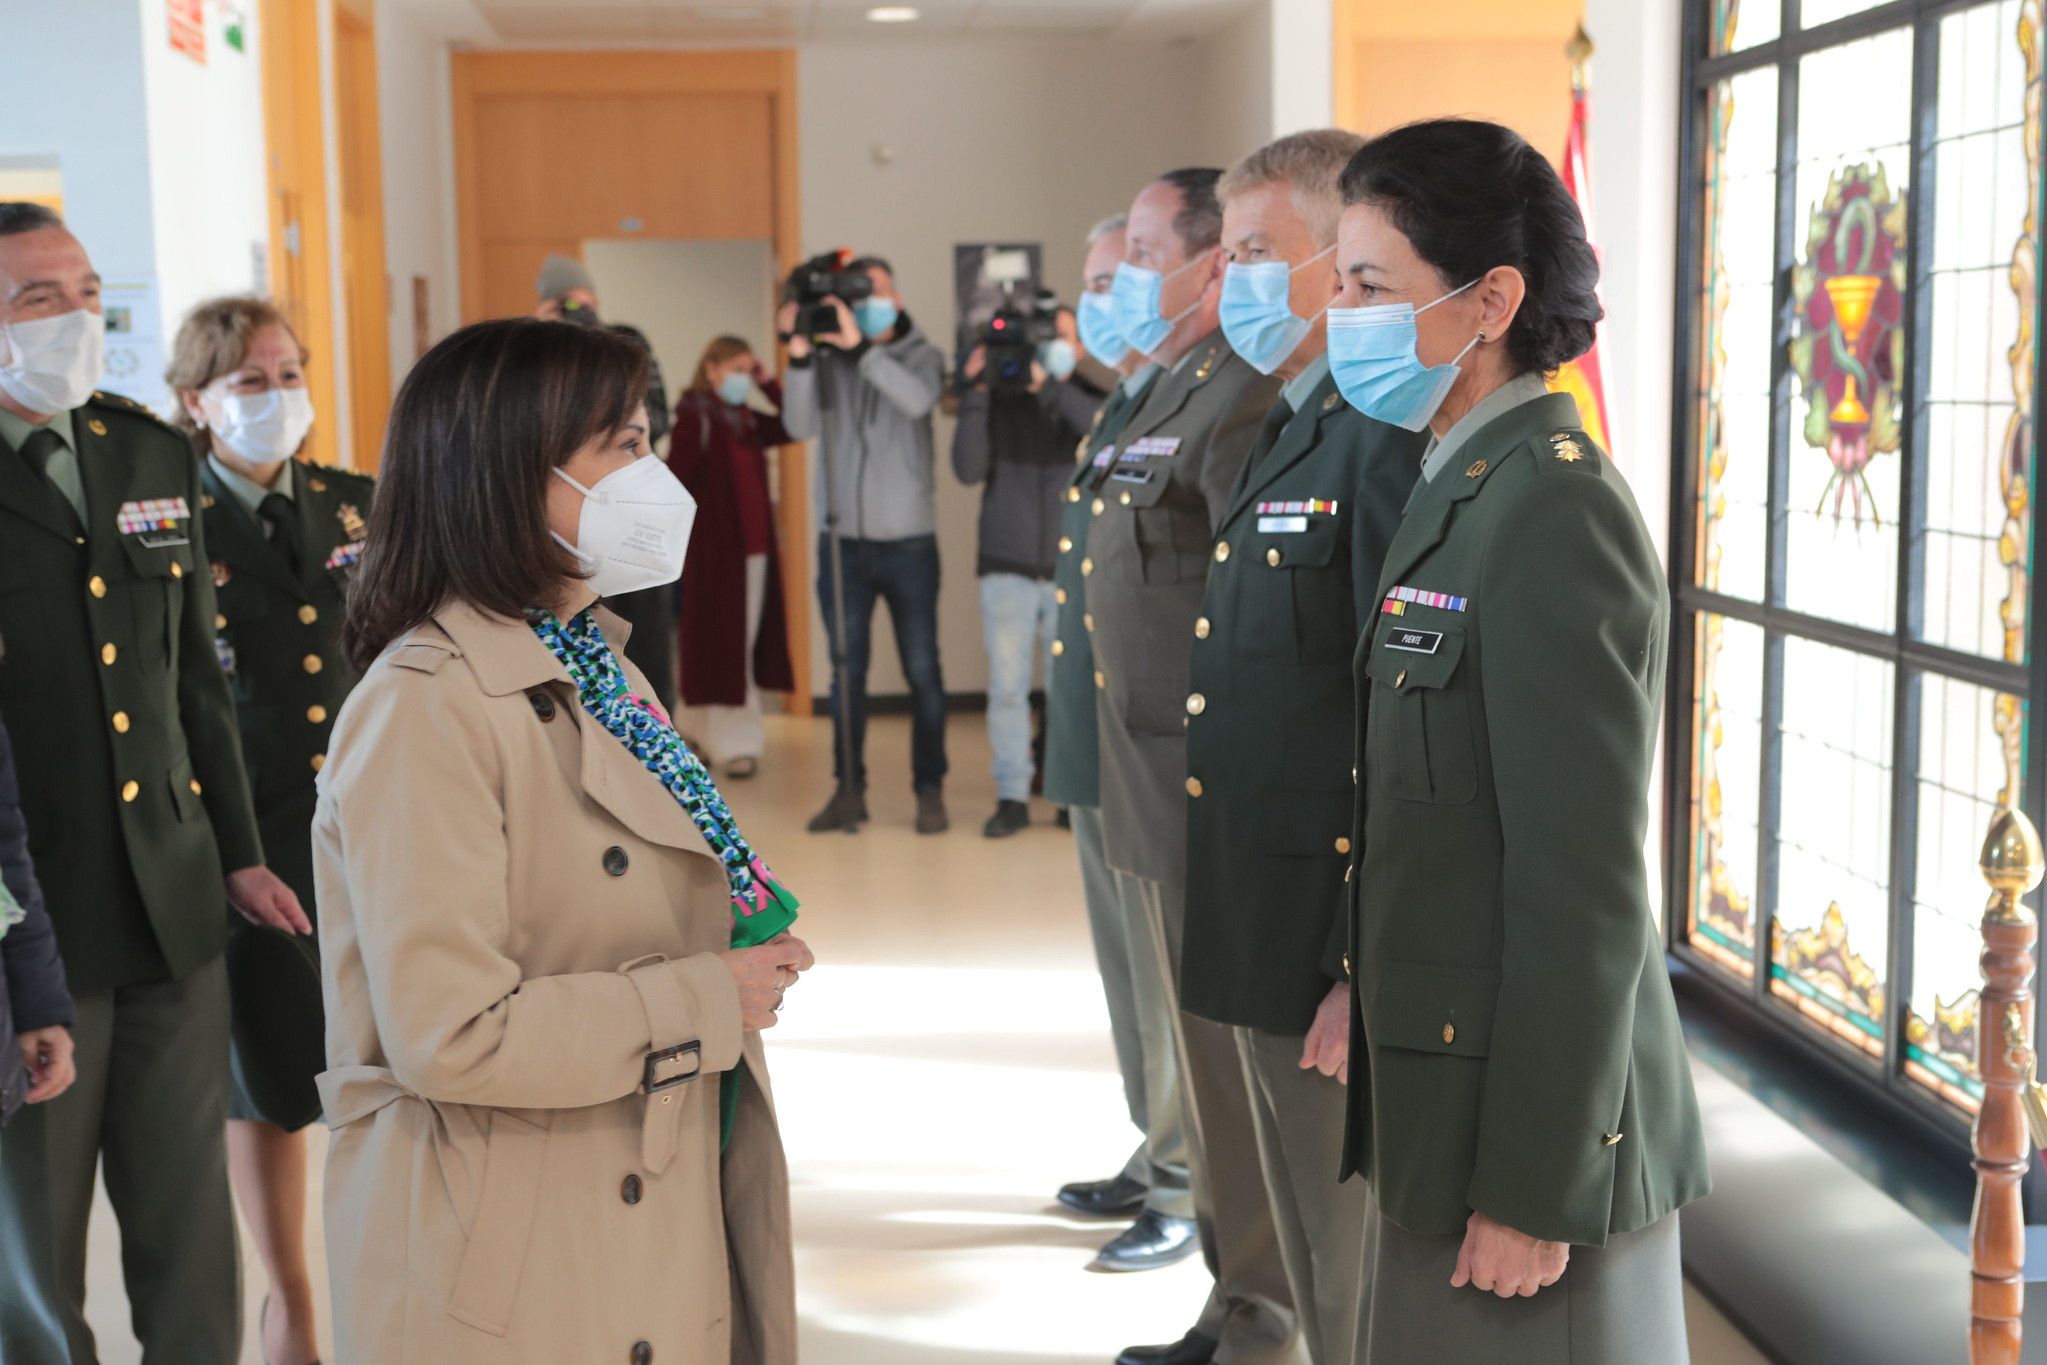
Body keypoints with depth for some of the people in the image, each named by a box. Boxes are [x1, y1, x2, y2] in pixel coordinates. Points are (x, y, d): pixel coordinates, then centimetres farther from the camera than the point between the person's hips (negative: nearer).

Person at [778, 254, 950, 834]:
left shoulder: (920, 355, 1)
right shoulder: (827, 361, 3)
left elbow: (918, 401, -21)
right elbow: (800, 425, -10)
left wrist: (861, 346, -27)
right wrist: (800, 356, -22)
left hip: (909, 540, -1)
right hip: (842, 539, 1)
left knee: (922, 671, 2)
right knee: (846, 671, 7)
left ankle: (930, 791, 10)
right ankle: (849, 789, 15)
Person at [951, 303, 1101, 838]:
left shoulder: (1088, 396, 7)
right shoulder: (999, 400, 6)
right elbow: (969, 468, -5)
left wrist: (1049, 387, -24)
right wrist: (975, 394, -13)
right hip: (1007, 568, 0)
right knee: (1007, 688, -1)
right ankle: (1012, 796, 6)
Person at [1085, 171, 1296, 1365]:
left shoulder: (1237, 401, -17)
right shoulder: (1174, 393, 15)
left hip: (1218, 803, -10)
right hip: (1163, 796, 10)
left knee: (1234, 1061, 0)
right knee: (1207, 1054, 18)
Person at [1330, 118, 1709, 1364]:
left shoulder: (1551, 512, -19)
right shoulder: (1467, 489, 9)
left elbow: (1583, 889, -21)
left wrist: (1533, 1189, -18)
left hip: (1538, 1122, -9)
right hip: (1449, 1104, 9)